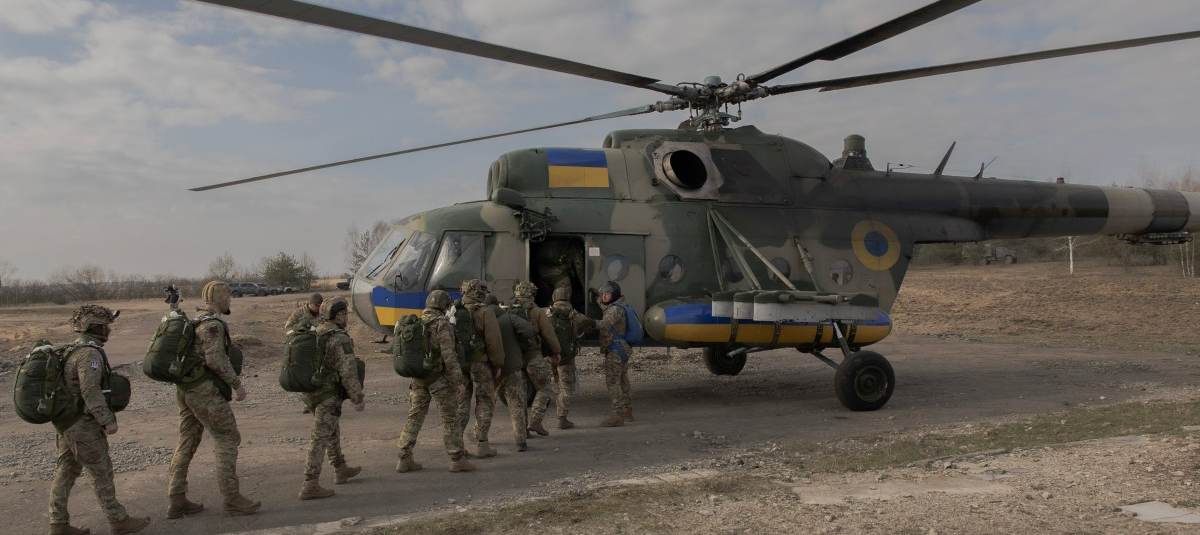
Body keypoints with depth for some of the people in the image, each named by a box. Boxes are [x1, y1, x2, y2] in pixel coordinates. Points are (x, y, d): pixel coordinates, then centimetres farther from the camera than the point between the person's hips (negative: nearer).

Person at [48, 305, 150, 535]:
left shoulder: (72, 350, 12)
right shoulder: (89, 353, -19)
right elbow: (90, 391, -27)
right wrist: (108, 420, -24)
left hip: (65, 423, 9)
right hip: (84, 426, -9)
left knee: (65, 473, 12)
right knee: (101, 474, 1)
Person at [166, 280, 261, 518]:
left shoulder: (196, 320, 15)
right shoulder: (213, 323, -14)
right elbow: (216, 358, -22)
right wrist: (236, 383, -15)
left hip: (185, 389, 9)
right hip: (204, 390, -9)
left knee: (187, 443, 12)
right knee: (227, 439, -2)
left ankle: (177, 501, 16)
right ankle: (232, 499, 2)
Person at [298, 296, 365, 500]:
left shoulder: (314, 334, 8)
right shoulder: (341, 340, -18)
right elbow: (348, 372, -21)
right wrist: (358, 399, -15)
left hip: (311, 392, 9)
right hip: (328, 396, -9)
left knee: (332, 431, 24)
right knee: (320, 439, -6)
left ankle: (340, 469, 38)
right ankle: (310, 486, -6)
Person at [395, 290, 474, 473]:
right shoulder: (442, 324, -14)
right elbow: (449, 355, -19)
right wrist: (459, 382, -16)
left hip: (418, 378, 6)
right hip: (439, 378, -6)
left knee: (414, 417, 12)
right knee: (450, 418, 4)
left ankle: (404, 459, 14)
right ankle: (457, 459, 8)